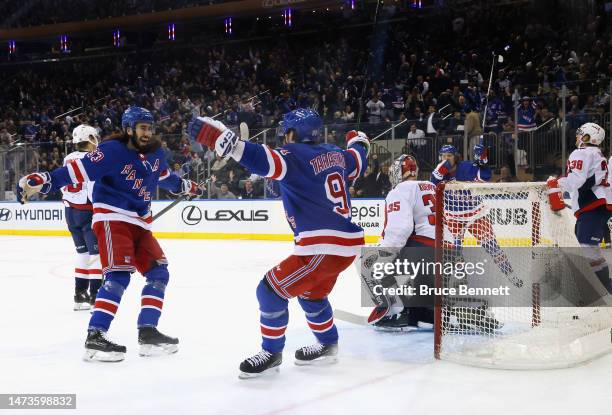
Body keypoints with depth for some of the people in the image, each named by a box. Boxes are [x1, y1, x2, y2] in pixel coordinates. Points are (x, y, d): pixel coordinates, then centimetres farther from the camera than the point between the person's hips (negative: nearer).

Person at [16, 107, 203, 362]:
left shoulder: (155, 153, 8)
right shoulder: (113, 151, -15)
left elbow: (164, 176, 30)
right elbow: (77, 170, -21)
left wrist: (184, 186, 45)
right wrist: (42, 181, -32)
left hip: (139, 223, 8)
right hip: (112, 218, -8)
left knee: (158, 272, 3)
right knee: (119, 275, -21)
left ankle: (148, 332, 8)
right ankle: (94, 337, -22)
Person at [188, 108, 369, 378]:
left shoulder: (296, 154, -11)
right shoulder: (335, 154, 13)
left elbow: (264, 161, -30)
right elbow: (358, 161, 34)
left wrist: (224, 140, -37)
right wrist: (358, 142, 56)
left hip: (323, 247, -10)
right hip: (348, 243, 10)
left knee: (272, 290, -1)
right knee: (311, 293, 29)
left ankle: (271, 353, 9)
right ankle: (328, 345, 42)